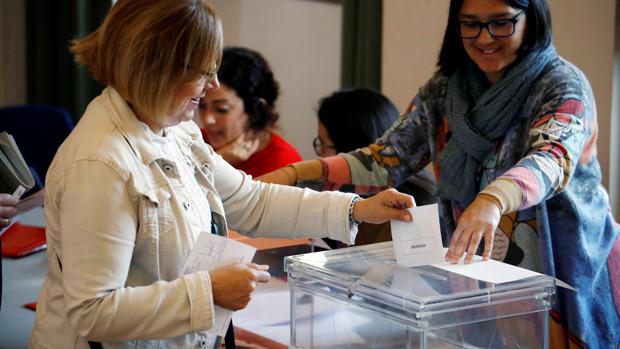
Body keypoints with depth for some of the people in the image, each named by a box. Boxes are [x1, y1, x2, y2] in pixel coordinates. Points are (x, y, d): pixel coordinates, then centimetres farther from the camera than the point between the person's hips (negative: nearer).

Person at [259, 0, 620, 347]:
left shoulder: (562, 84, -14)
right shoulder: (444, 89, 1)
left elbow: (551, 160, -33)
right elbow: (388, 158, -2)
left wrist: (493, 200, -54)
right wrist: (294, 173, -17)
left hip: (563, 279, -4)